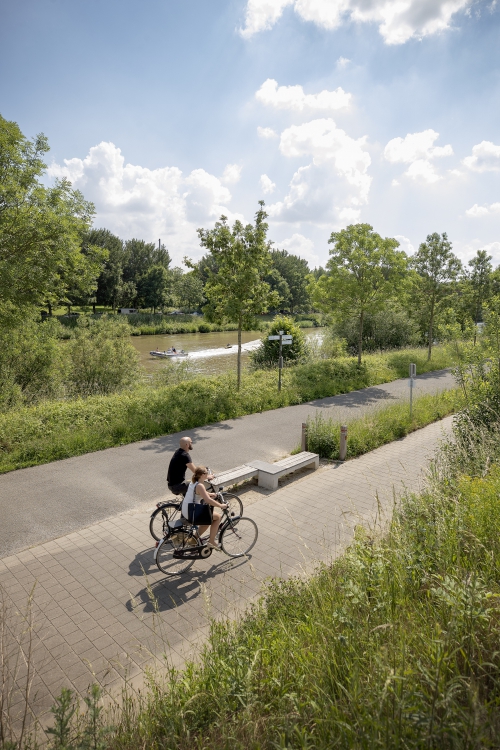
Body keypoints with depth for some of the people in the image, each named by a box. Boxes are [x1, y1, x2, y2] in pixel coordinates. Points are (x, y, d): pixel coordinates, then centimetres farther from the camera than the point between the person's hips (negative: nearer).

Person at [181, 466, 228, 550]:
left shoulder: (193, 482, 8)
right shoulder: (200, 485, -21)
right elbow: (208, 500, -27)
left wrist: (211, 494, 24)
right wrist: (221, 505, -16)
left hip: (185, 512, 10)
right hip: (191, 514, -10)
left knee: (209, 518, 28)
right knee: (218, 517, 1)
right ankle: (211, 541, 8)